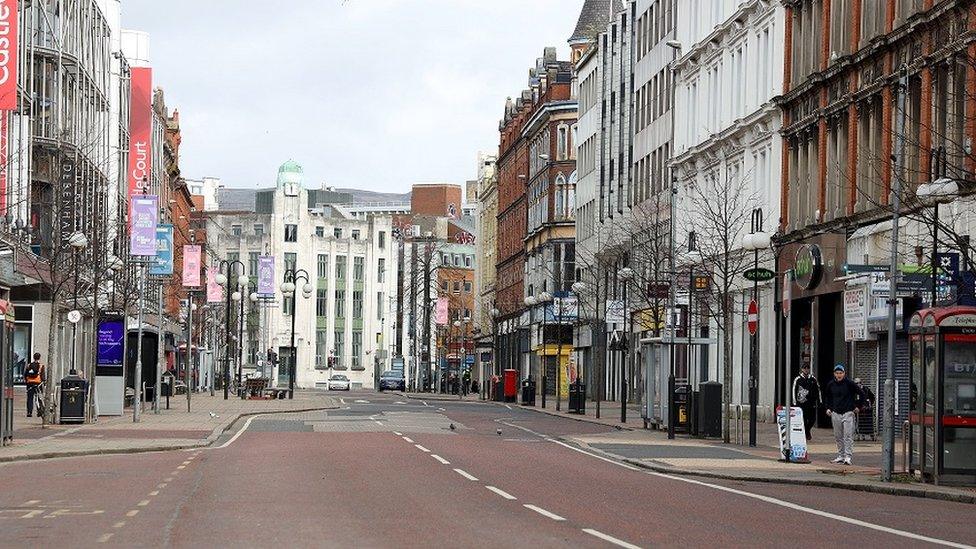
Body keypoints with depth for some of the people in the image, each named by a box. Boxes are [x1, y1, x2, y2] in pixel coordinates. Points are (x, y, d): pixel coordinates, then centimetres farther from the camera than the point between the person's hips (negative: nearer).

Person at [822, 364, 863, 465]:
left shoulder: (849, 383, -6)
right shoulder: (831, 384, 6)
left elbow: (860, 394, 1)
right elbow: (826, 397, 23)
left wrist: (858, 406, 1)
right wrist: (828, 408, 14)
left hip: (848, 413, -5)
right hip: (835, 414, 5)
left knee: (848, 436, -10)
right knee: (838, 436, 9)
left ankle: (848, 456, -12)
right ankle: (840, 456, 17)